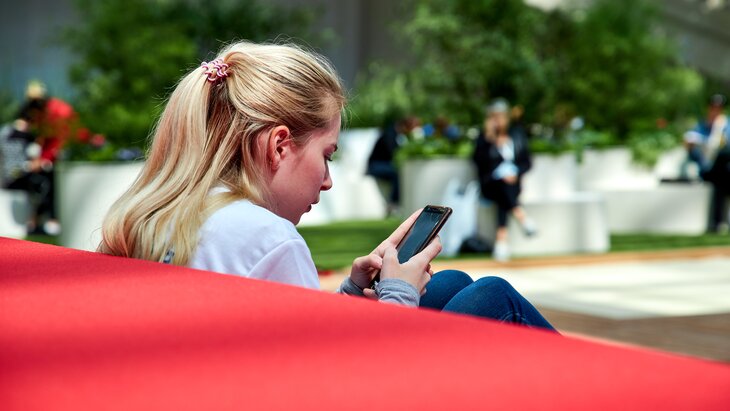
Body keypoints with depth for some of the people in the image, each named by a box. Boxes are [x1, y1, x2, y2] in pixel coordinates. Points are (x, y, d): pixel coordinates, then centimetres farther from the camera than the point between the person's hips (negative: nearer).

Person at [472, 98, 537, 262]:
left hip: (512, 182, 1)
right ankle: (522, 217, -56)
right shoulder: (484, 137, 7)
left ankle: (501, 238, -50)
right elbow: (479, 160, -9)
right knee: (502, 186, -36)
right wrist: (489, 138, -16)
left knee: (507, 190, -34)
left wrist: (516, 173, -8)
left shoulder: (517, 135, 14)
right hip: (490, 185, -1)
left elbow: (527, 161, 11)